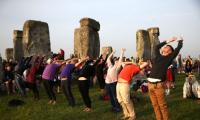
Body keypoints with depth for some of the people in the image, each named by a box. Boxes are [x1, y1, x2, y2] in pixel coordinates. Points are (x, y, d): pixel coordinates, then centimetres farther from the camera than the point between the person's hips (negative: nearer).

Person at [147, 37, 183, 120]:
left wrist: (180, 40, 25)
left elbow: (178, 48, 6)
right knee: (155, 105, 10)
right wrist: (168, 41, 31)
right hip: (150, 84, 5)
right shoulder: (158, 56, 18)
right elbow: (157, 47, 27)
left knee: (162, 105, 1)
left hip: (158, 85, -4)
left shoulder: (169, 58, 7)